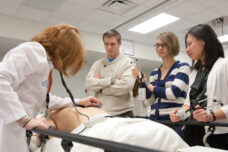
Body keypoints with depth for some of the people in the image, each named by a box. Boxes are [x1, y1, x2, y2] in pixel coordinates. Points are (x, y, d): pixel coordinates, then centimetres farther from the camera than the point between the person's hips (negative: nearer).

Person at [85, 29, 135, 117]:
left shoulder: (128, 62, 2)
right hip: (100, 114, 2)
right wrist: (111, 81, -14)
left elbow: (127, 85, -15)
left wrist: (100, 88, -7)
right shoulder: (97, 64, 11)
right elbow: (88, 83, -4)